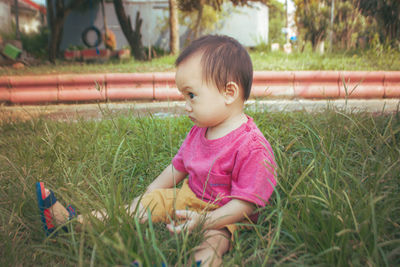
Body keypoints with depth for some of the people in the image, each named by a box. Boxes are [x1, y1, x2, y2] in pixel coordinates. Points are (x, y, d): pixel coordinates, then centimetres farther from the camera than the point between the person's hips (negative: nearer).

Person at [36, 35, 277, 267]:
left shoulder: (252, 147, -25)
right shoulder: (199, 132, 1)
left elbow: (245, 203, -25)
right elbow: (178, 167, 11)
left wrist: (203, 221, -35)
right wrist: (144, 200, 12)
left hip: (222, 215, -7)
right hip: (187, 198, 7)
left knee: (217, 237, -38)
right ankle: (74, 221, 9)